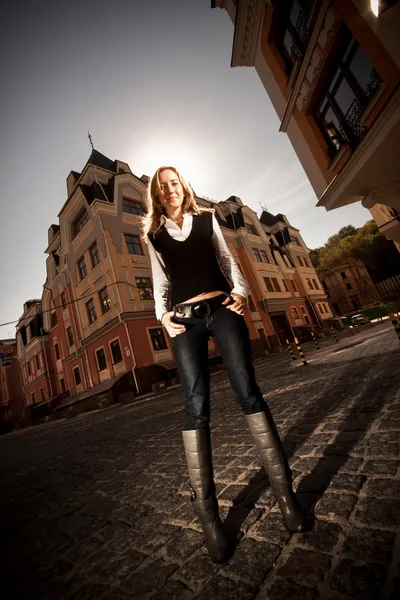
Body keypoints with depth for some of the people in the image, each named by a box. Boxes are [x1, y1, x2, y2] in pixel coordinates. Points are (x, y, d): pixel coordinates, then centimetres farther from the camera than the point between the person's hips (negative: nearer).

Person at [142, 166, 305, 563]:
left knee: (247, 391, -8)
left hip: (221, 308, 1)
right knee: (196, 406, -8)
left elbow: (227, 260, 16)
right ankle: (207, 515, 2)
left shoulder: (206, 219, 20)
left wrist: (240, 291, -1)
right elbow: (160, 280, 14)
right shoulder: (154, 235, 18)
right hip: (185, 319, 0)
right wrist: (163, 314, -2)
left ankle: (284, 492, 4)